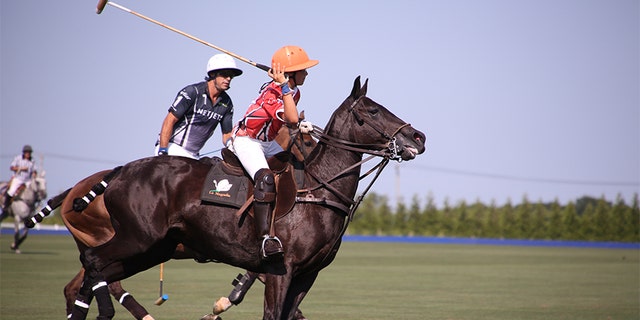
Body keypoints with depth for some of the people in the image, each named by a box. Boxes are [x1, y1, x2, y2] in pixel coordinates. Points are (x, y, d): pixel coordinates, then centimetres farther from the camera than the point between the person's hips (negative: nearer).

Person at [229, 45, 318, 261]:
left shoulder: (293, 92, 3)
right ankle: (265, 238, -41)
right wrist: (285, 86, -41)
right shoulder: (272, 93, -26)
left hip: (267, 142, 10)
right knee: (265, 178, -33)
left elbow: (288, 118, 19)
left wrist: (300, 126, -1)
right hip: (246, 140, -10)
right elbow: (291, 118, -41)